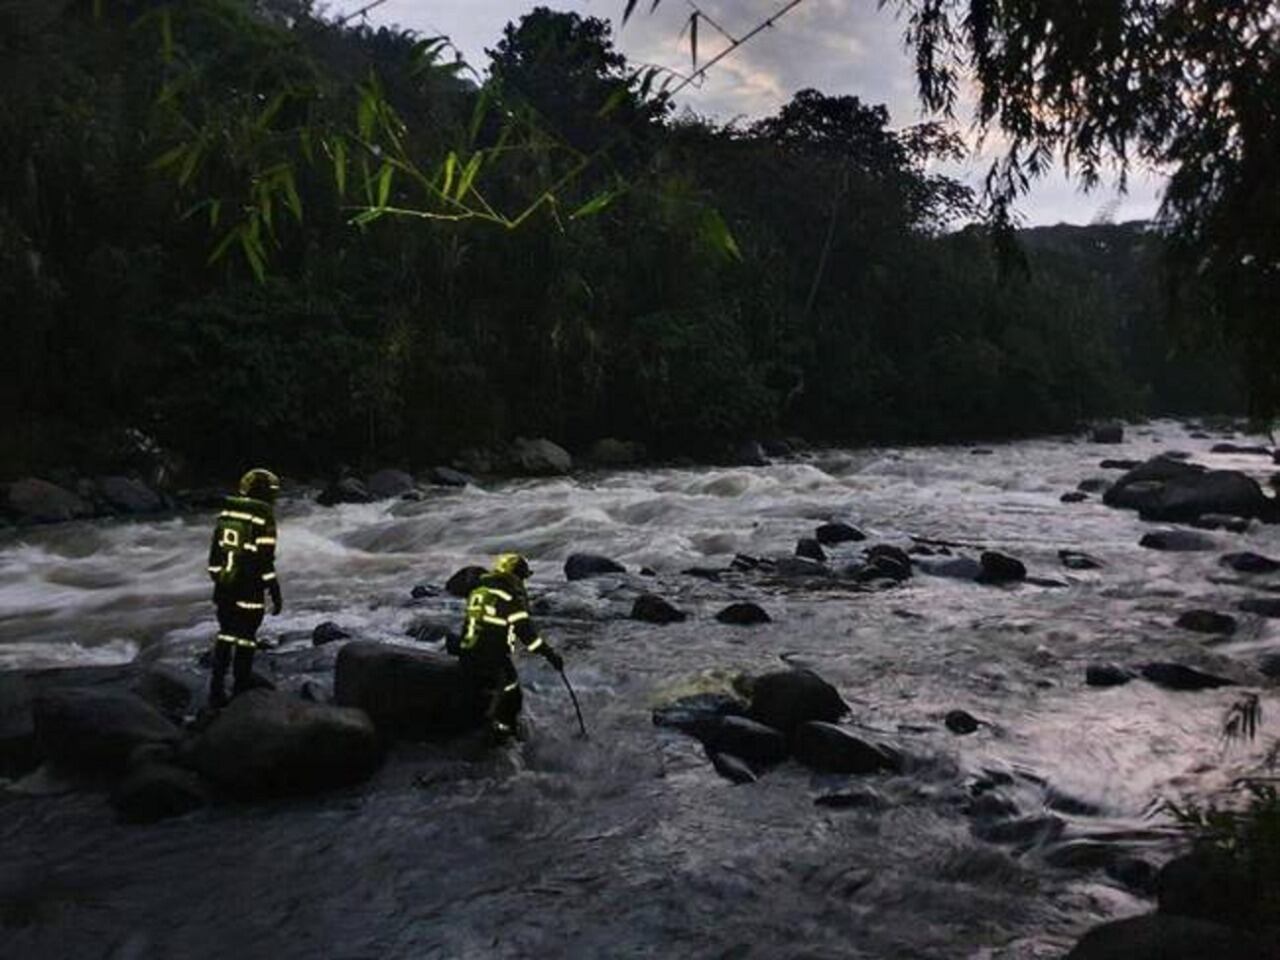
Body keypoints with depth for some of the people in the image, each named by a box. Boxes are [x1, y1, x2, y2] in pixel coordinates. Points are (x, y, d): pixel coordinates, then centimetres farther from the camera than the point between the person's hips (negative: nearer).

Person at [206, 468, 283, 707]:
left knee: (225, 637, 17)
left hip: (224, 587, 6)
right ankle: (240, 694, 10)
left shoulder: (226, 512, 6)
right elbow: (265, 560, -16)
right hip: (249, 590, -6)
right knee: (245, 641, 4)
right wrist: (275, 594, -10)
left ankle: (217, 691, 21)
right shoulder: (263, 517, -14)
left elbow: (215, 551, 12)